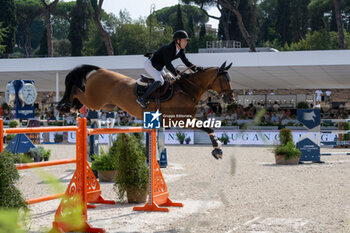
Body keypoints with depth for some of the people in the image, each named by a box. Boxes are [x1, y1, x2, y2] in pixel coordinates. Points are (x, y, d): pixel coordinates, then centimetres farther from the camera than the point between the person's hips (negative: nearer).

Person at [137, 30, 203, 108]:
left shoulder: (180, 50, -3)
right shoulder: (168, 48, -29)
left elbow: (186, 62, 1)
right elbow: (168, 65, -31)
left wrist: (196, 68, -14)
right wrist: (178, 73, -32)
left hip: (159, 68, 10)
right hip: (150, 65, -10)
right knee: (159, 81, -27)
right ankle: (142, 98, -25)